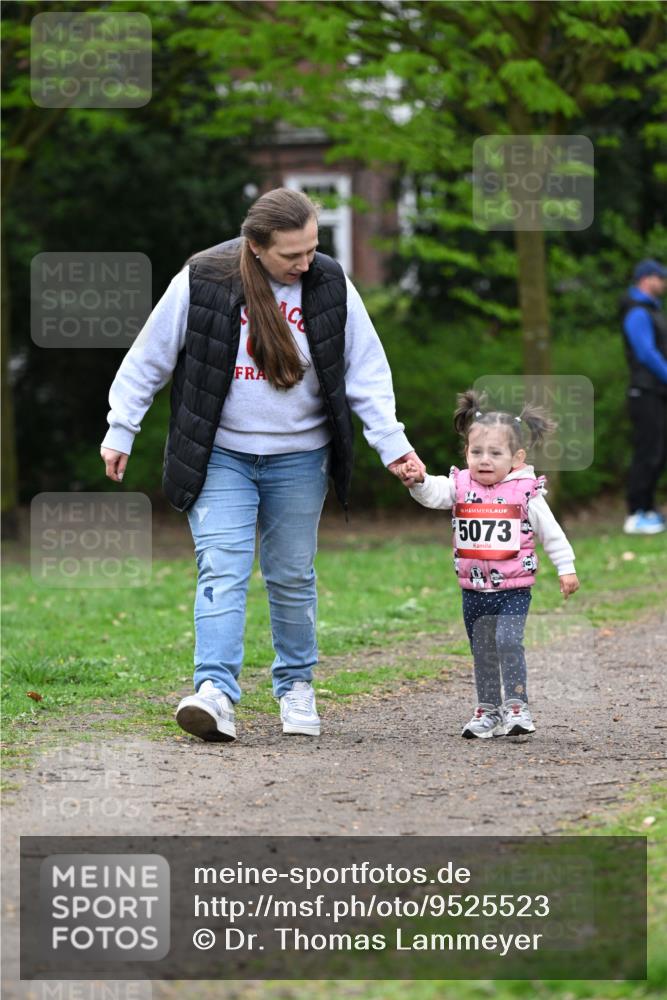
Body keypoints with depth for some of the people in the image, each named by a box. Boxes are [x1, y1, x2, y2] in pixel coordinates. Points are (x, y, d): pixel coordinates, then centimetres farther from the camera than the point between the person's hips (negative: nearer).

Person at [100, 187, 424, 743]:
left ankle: (297, 686, 26)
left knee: (293, 576, 10)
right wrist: (120, 432, 0)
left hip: (299, 458, 2)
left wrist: (391, 442, -7)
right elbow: (149, 358, -3)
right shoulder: (202, 280, -13)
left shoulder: (331, 285, -5)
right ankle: (216, 693, -24)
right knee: (222, 570, -15)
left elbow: (367, 371, 2)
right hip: (220, 456, -2)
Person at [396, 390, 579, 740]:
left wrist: (566, 568, 0)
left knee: (508, 642, -18)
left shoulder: (525, 492, -6)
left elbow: (551, 533, 0)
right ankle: (487, 711, 23)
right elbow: (433, 494, -16)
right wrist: (417, 481, -37)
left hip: (513, 588, -4)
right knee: (482, 651, 12)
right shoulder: (461, 486, 1)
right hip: (474, 589, 4)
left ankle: (516, 707, -11)